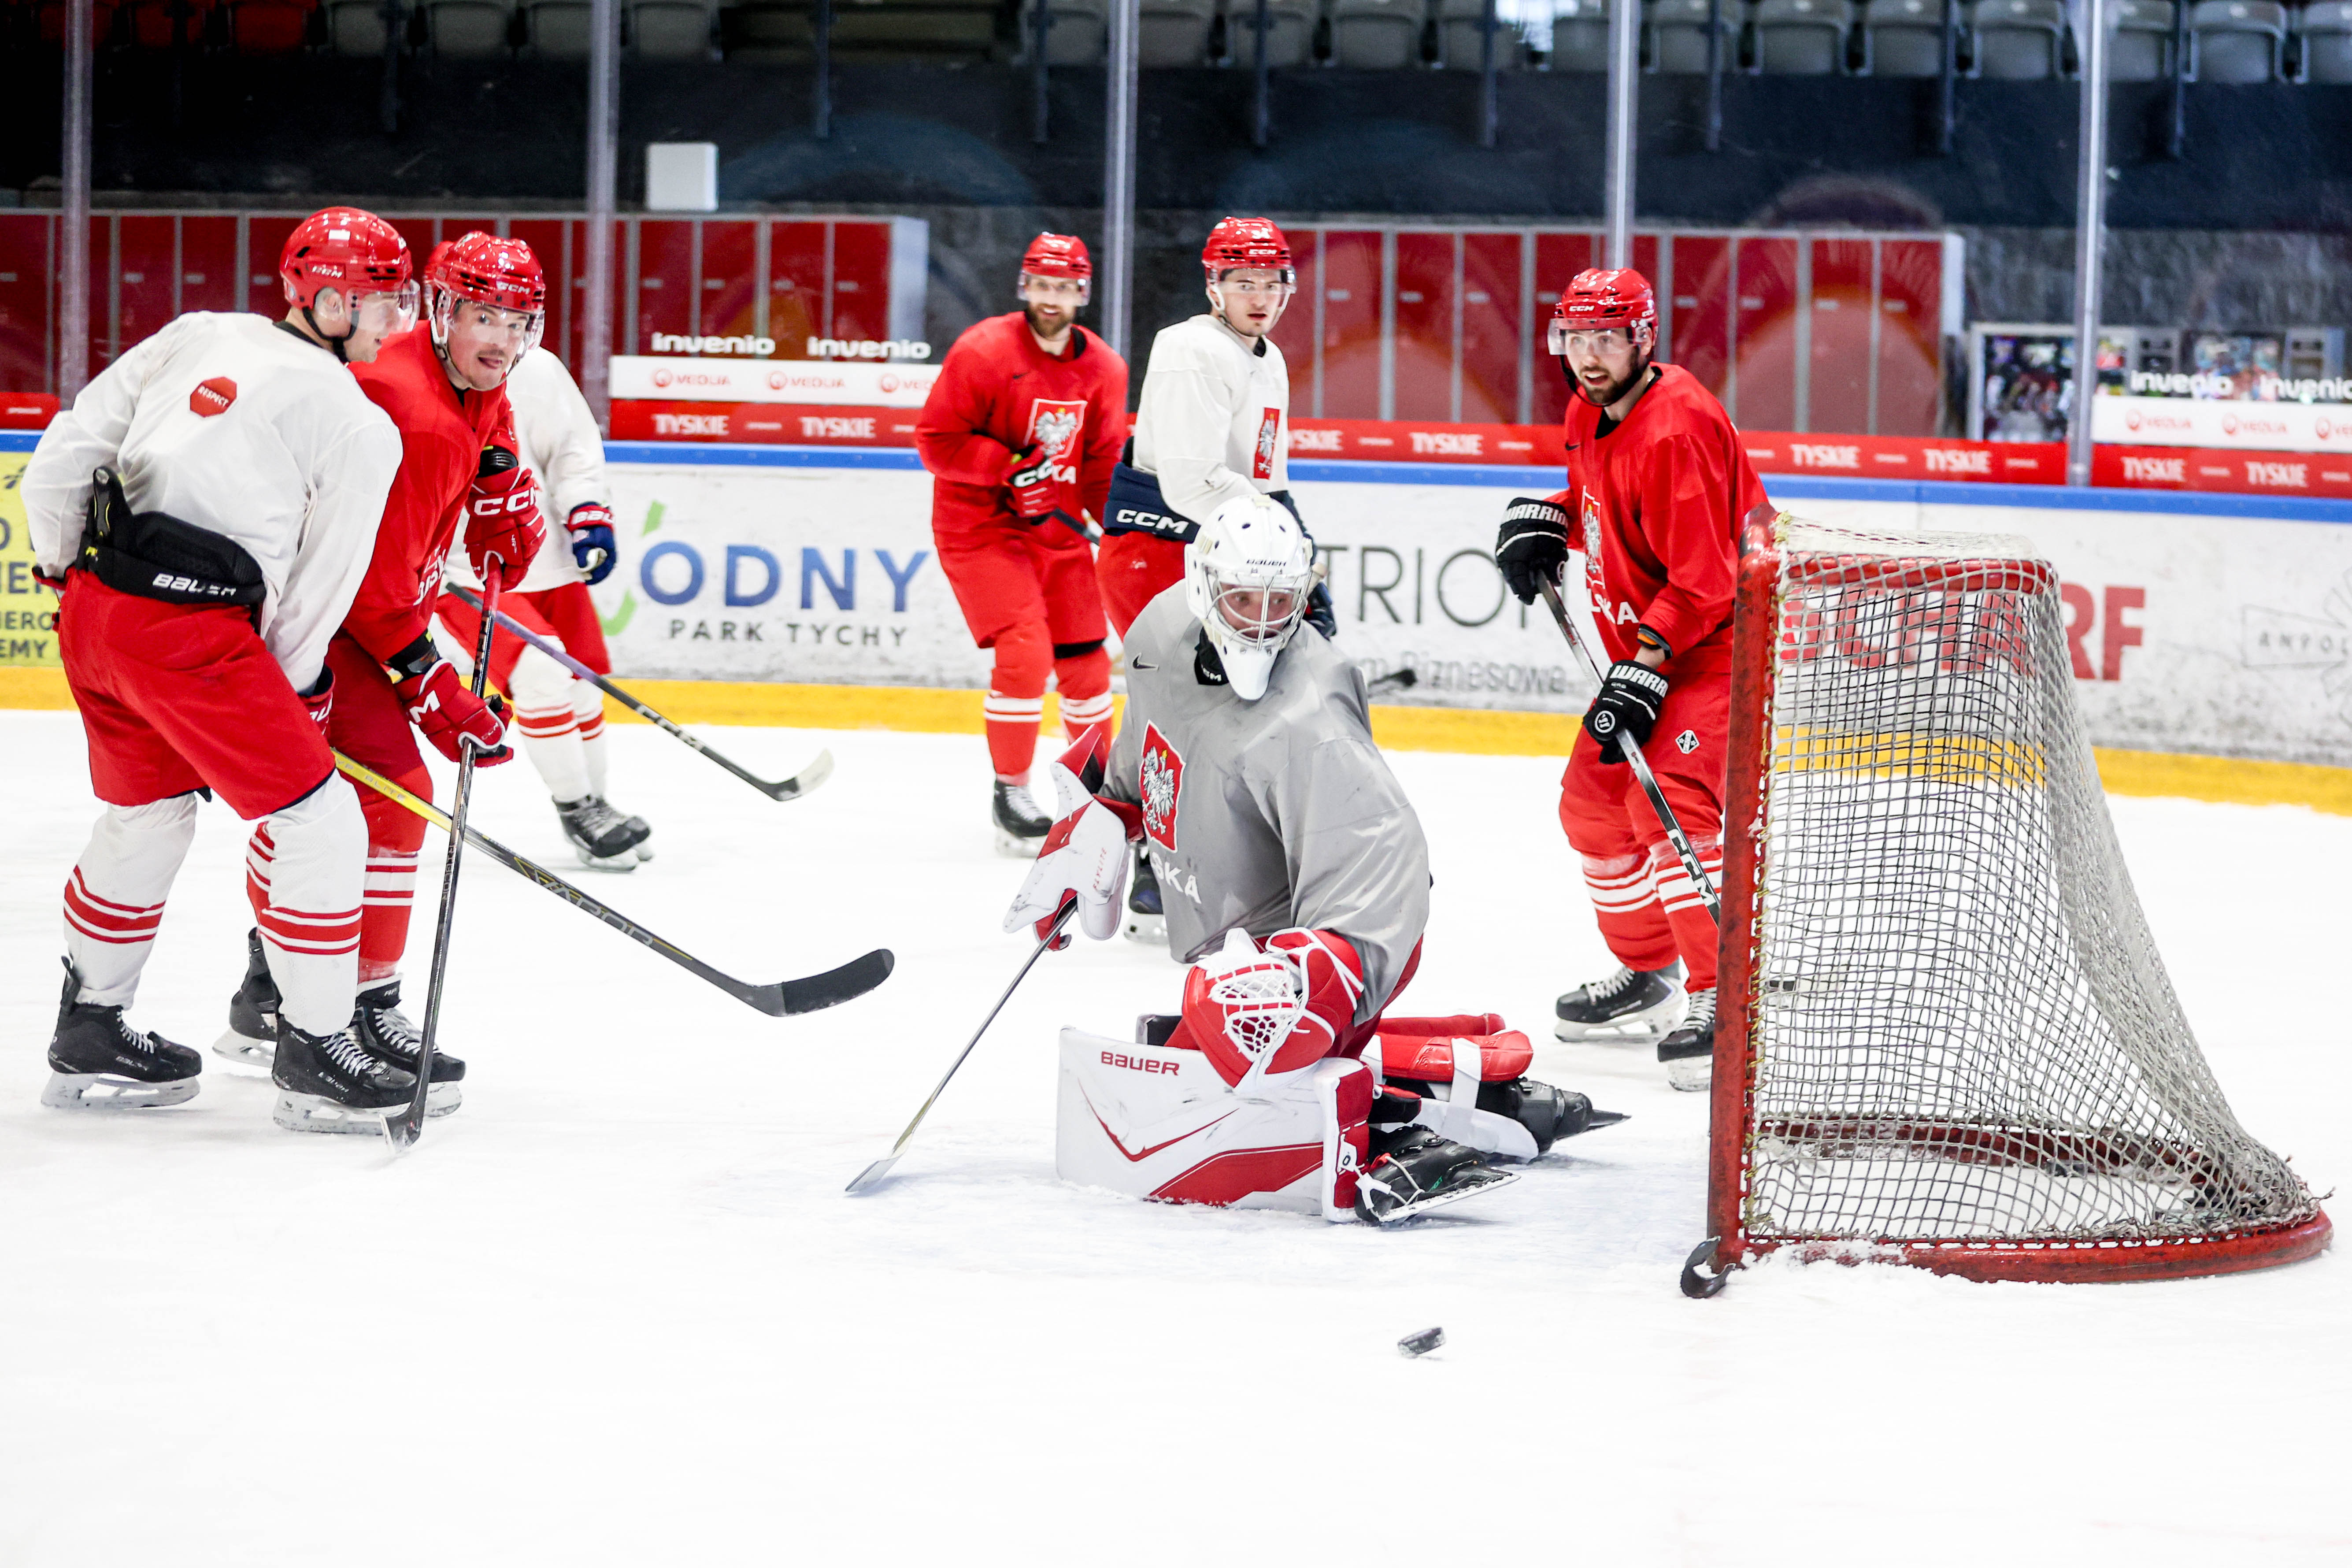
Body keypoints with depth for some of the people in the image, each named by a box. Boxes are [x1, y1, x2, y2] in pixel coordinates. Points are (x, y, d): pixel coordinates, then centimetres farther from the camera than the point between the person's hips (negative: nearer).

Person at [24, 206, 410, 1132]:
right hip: (191, 629, -8)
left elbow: (67, 449, 12)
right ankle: (314, 1056, 3)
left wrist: (62, 566, 25)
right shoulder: (361, 429, -4)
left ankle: (89, 1034, 35)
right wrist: (294, 690, 13)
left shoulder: (200, 336, 13)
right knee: (318, 821, 1)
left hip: (94, 606, 8)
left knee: (148, 811, 26)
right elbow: (320, 591, -1)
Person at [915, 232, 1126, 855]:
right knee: (1025, 651, -18)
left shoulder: (1104, 369, 1)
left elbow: (1103, 465, 10)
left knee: (1086, 658, 9)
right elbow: (935, 439, -15)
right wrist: (1010, 467, -25)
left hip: (1058, 526, 6)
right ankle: (1010, 793, -4)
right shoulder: (984, 351, -16)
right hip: (978, 525, -6)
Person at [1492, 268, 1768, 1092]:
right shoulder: (1591, 416, 5)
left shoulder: (1676, 430, -25)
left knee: (1669, 800, -24)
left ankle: (1721, 999, -24)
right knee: (1593, 798, 13)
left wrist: (1643, 673, -30)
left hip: (1722, 642, -10)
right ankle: (1648, 977, 28)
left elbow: (1704, 580, -27)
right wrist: (1541, 522, 6)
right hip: (1647, 644, 10)